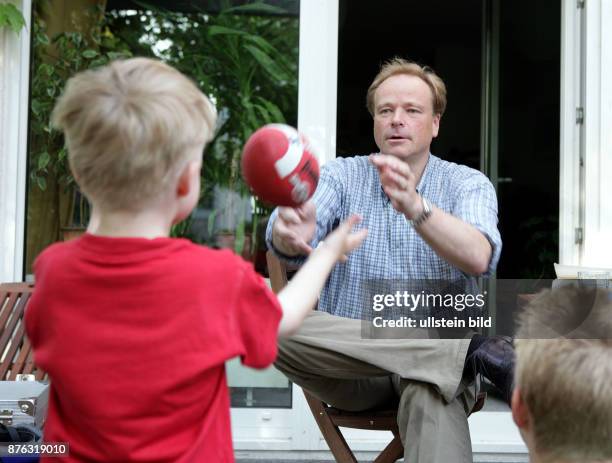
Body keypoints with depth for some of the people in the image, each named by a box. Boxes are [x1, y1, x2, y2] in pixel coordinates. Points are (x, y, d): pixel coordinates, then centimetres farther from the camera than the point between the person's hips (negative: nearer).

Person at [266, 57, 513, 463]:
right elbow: (288, 241, -15)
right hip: (350, 364, 4)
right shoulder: (342, 175, 6)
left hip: (436, 355, -4)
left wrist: (415, 207, -39)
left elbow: (479, 259, -20)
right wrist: (290, 235, -41)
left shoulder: (469, 184, 3)